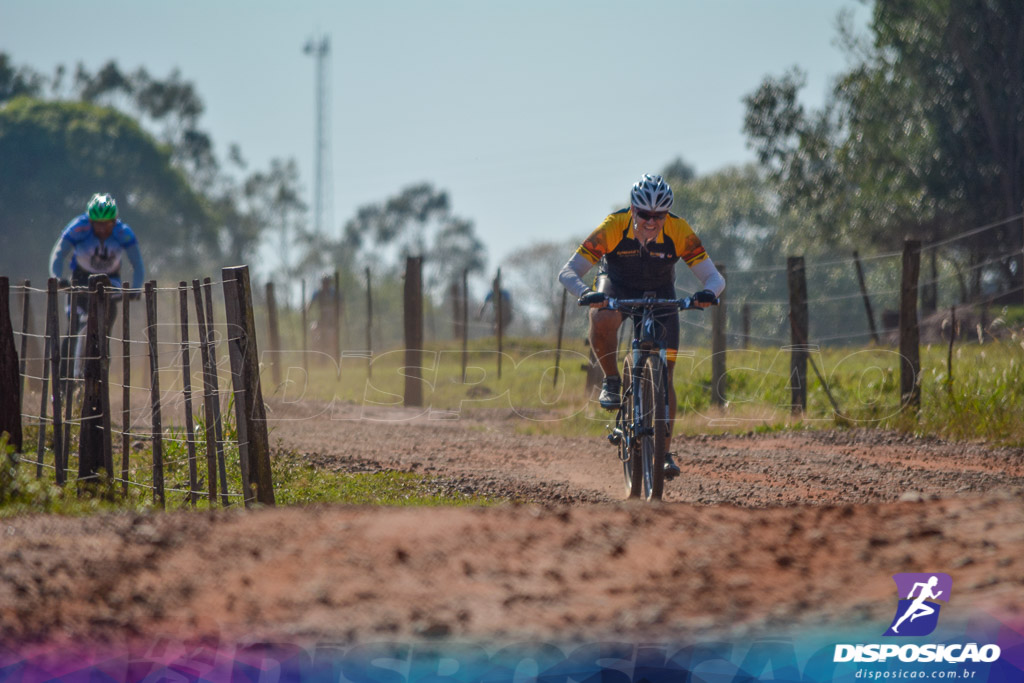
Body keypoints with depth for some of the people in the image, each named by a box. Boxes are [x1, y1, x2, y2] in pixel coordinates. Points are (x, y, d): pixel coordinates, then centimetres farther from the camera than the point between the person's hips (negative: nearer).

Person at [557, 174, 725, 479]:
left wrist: (709, 292, -51)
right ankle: (611, 380, -13)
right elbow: (567, 272, -30)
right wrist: (587, 293, -52)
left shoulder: (679, 232, -28)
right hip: (616, 287, -1)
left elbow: (714, 277, -27)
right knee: (602, 320, -38)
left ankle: (665, 452, 2)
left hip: (660, 294, 1)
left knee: (664, 375, -9)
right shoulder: (613, 227, -31)